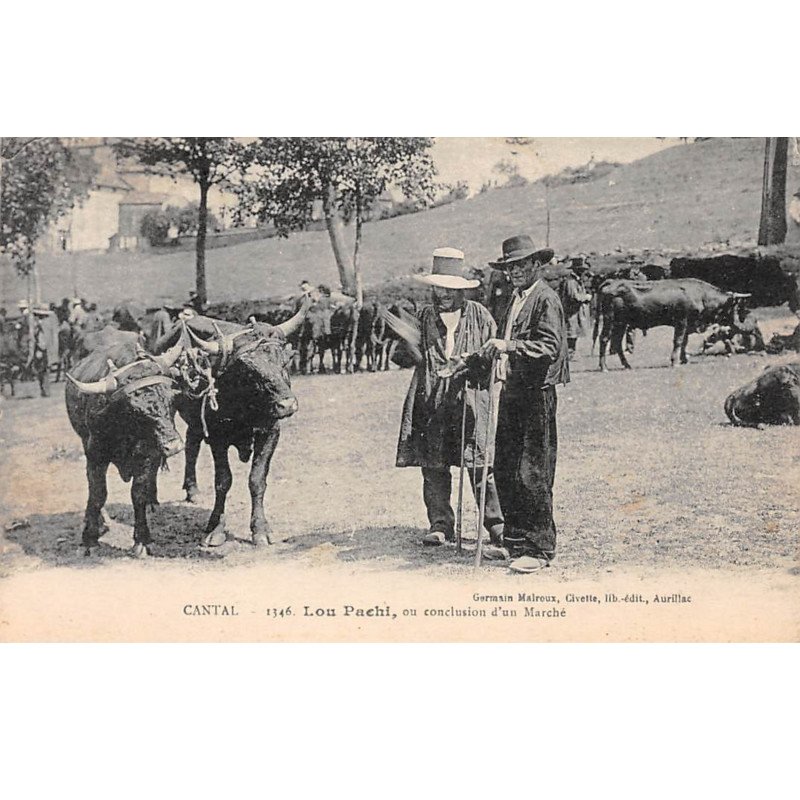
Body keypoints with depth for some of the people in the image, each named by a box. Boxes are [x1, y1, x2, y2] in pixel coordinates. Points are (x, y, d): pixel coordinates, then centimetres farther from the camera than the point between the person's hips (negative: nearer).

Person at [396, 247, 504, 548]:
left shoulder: (478, 314, 7)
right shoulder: (424, 316, 11)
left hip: (470, 397, -2)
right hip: (431, 399, 2)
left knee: (479, 463, -5)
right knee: (433, 465, 1)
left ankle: (495, 523, 6)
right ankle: (440, 524, 11)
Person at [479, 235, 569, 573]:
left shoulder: (546, 298, -9)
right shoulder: (515, 298, 18)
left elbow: (550, 348, -20)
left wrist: (509, 346, -28)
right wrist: (495, 350, 9)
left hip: (537, 394, -9)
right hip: (511, 392, 9)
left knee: (532, 475, -6)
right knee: (504, 471, 11)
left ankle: (539, 548, 2)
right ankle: (515, 540, 22)